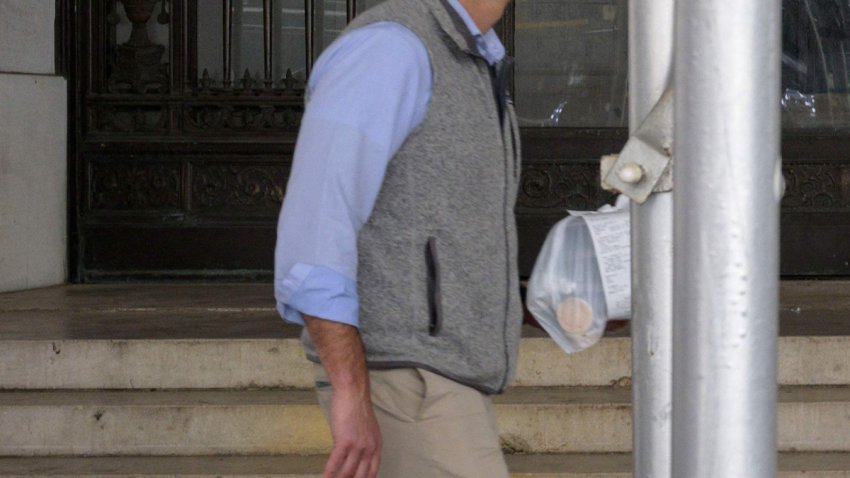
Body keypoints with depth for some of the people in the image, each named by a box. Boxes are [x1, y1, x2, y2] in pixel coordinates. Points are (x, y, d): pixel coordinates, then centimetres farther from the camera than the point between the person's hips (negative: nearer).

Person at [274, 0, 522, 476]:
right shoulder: (387, 47, -15)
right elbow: (314, 224, -24)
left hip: (437, 390, 10)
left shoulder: (459, 70, 18)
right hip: (402, 388, -10)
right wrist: (351, 393, -29)